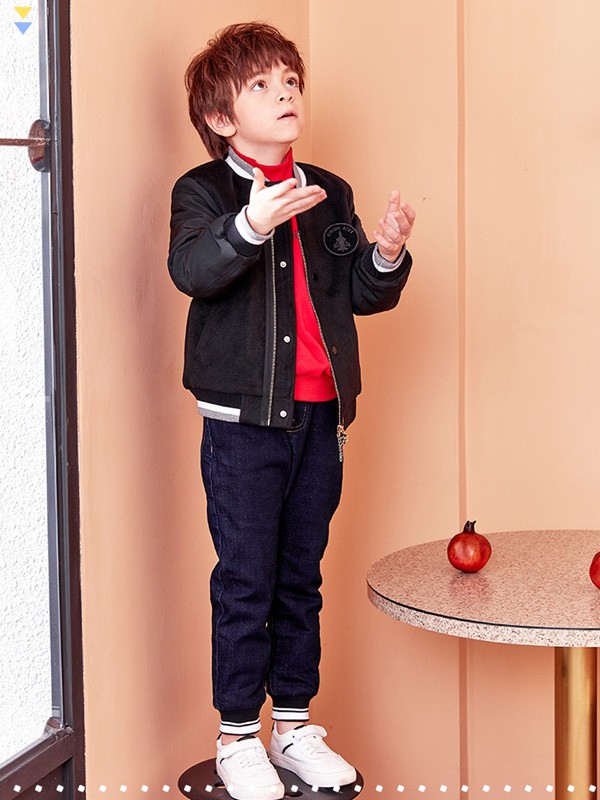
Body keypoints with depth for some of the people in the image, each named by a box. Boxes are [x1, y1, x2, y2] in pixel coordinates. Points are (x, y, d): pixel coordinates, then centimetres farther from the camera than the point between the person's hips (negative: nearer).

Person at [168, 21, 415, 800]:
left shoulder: (329, 195, 12)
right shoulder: (202, 190, -3)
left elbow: (364, 295, 14)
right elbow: (192, 270, -23)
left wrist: (387, 255, -7)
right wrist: (251, 223, -40)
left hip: (320, 414, 5)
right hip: (243, 418, -5)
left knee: (302, 576, 13)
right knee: (246, 580, 1)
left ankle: (295, 726, 26)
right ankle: (238, 737, 15)